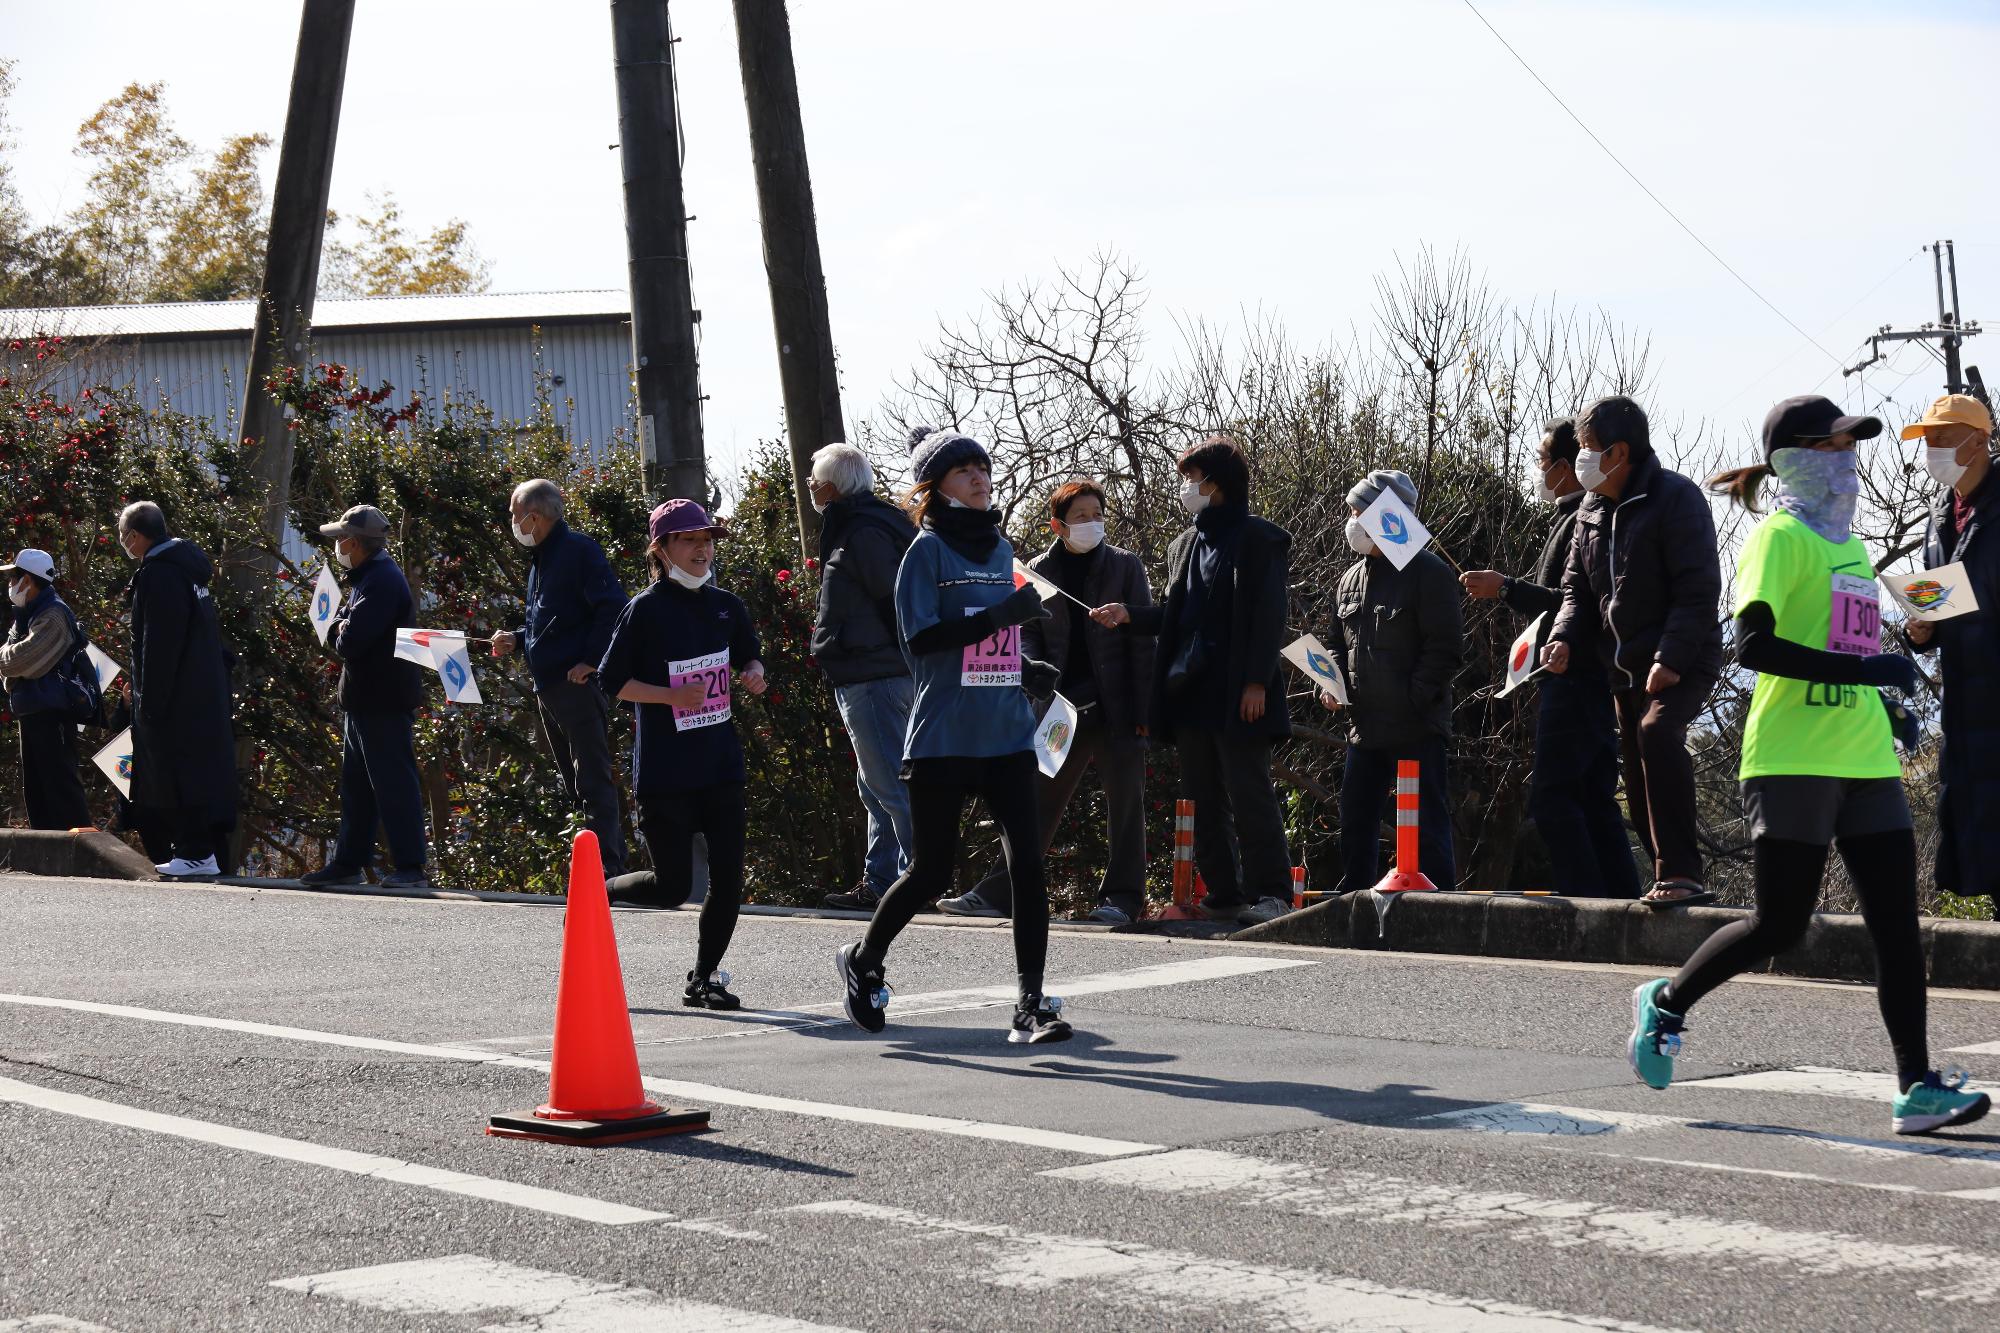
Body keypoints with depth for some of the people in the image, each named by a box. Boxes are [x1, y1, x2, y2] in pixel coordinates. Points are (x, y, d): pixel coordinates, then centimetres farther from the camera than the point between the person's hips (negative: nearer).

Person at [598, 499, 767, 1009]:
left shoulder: (727, 607, 8)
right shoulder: (645, 610, -9)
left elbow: (750, 659, 22)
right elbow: (612, 680, -8)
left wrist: (753, 674, -2)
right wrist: (673, 695, -20)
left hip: (720, 765, 5)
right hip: (664, 772, -5)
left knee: (728, 879, 0)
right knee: (673, 886, -3)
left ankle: (703, 979, 14)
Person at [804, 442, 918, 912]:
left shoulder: (863, 533, -15)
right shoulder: (862, 524, 18)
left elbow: (895, 600, -20)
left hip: (872, 677, -11)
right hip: (869, 676, 11)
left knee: (890, 785, -10)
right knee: (876, 786, 15)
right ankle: (879, 882, 21)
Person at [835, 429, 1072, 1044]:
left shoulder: (1002, 550, 15)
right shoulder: (929, 549, -5)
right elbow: (921, 636, -16)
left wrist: (1027, 667, 9)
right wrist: (1001, 615, -24)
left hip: (1007, 734, 5)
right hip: (945, 736, -5)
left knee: (1027, 862, -7)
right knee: (933, 869, 4)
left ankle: (1031, 1004, -5)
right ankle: (862, 962, 29)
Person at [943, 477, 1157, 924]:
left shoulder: (1124, 566, 3)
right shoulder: (1037, 571, 8)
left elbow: (1143, 639, 0)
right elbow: (1027, 634, 10)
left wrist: (1143, 708, -7)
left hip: (1117, 705, -2)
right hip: (1063, 705, 2)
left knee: (1124, 802, 2)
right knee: (1040, 800, 4)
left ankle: (1122, 898, 11)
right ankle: (998, 893, 6)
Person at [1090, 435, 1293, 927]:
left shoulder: (1258, 539, -3)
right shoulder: (1185, 545, 19)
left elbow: (1268, 616, -9)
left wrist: (1256, 682, -16)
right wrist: (1130, 616, 6)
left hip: (1236, 695, -8)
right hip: (1190, 692, 8)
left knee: (1249, 796, -9)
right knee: (1203, 801, 8)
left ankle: (1271, 894, -6)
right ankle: (1223, 895, 13)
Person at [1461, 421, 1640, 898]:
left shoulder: (1586, 519, -14)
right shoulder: (1577, 516, 19)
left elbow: (1575, 603, -22)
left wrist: (1506, 588, -17)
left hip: (1576, 680, -11)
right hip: (1583, 680, 11)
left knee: (1552, 796, -12)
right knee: (1596, 800, 10)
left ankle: (1585, 900, -14)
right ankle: (1622, 902, 11)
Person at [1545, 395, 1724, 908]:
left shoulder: (1675, 498, -12)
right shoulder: (1592, 511, 12)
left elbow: (1699, 589, -19)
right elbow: (1577, 589, 16)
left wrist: (1671, 659, -26)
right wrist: (1564, 639, -4)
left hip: (1681, 663, -9)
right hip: (1625, 668, 9)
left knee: (1657, 731, -32)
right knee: (1640, 786, 8)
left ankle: (1681, 874, -33)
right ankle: (1674, 883, 19)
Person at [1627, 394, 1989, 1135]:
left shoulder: (1847, 542, 18)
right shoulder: (1782, 538, -8)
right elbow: (1753, 646, -19)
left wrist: (1886, 704, 15)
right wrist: (1862, 670, -24)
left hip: (1865, 762, 8)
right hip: (1794, 761, -7)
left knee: (1898, 925, -1)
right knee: (1781, 925, -3)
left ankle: (1917, 1089, -1)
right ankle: (1666, 1004, 20)